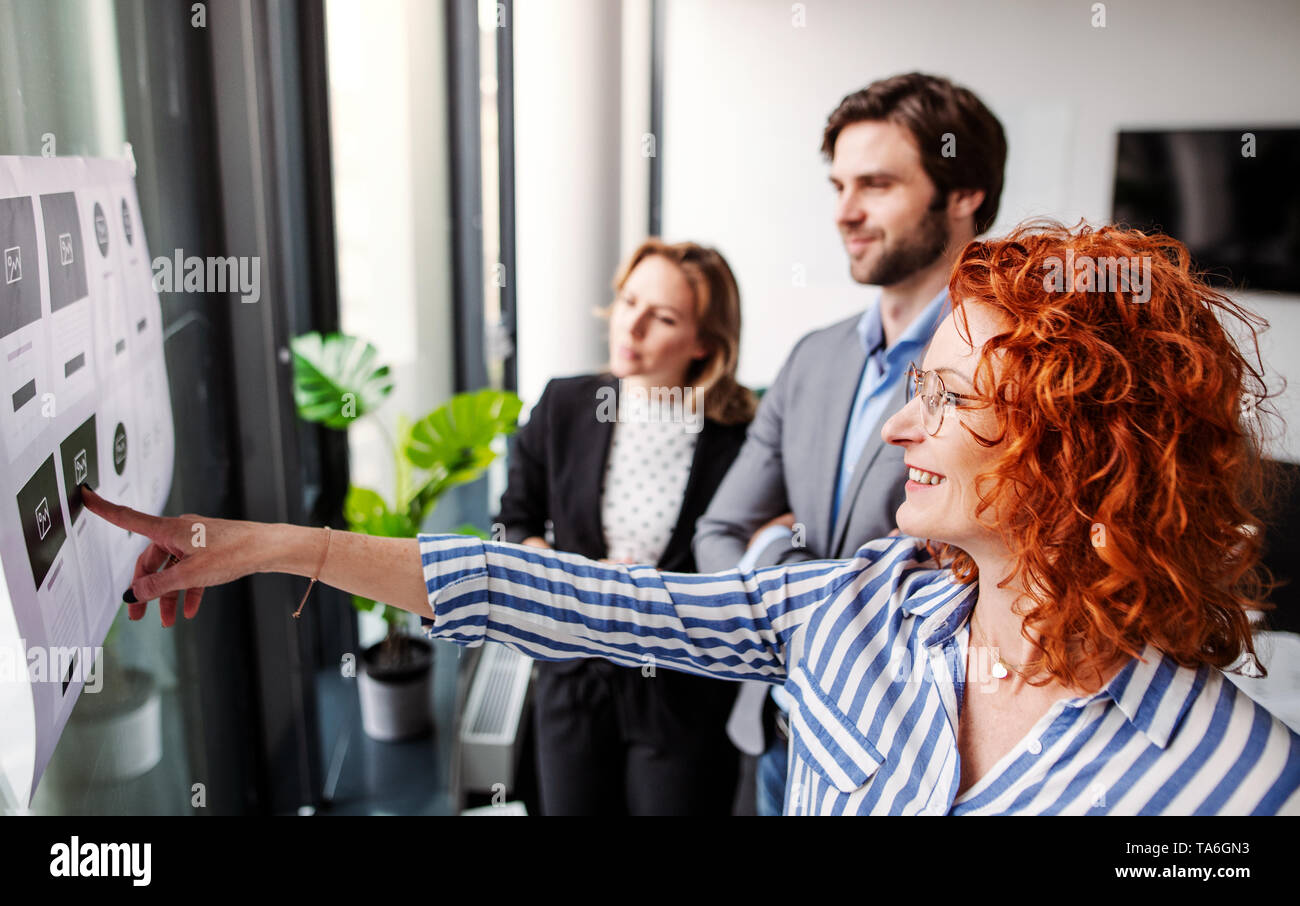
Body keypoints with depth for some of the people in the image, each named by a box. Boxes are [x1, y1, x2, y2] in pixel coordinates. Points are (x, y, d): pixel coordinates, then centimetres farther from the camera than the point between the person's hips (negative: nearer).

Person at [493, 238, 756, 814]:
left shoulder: (740, 438, -15)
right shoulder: (564, 406, -5)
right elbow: (516, 523, 5)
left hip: (686, 697, -2)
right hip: (575, 676, 3)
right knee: (572, 804, 18)